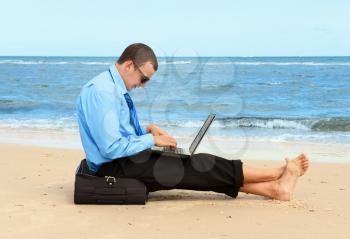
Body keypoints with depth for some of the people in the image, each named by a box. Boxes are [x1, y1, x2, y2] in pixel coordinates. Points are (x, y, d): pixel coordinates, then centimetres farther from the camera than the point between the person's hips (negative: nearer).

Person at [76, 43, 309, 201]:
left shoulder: (116, 88, 11)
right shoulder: (101, 91, -21)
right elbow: (112, 148, -27)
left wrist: (148, 130, 3)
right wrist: (152, 139, -14)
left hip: (126, 159, 9)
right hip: (114, 169, -9)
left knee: (199, 166, -1)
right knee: (198, 166, -13)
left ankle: (274, 188, -3)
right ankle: (278, 174, -6)